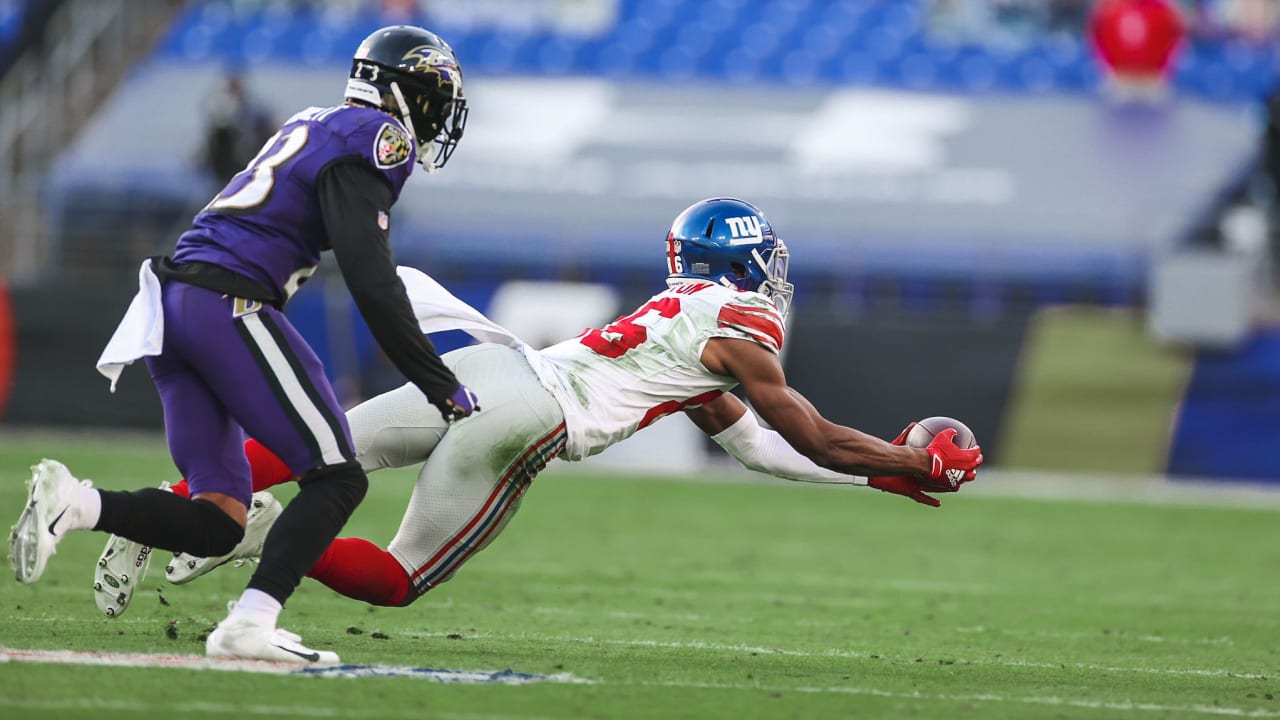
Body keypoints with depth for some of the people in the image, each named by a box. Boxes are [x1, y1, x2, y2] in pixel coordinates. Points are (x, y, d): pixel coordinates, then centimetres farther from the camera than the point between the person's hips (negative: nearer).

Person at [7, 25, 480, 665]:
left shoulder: (314, 126, 24)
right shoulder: (372, 138, -5)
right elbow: (371, 281, -13)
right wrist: (439, 385, -9)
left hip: (173, 301, 9)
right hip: (228, 305, -9)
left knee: (218, 522, 6)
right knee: (337, 480, -5)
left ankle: (73, 503, -10)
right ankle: (248, 626, -18)